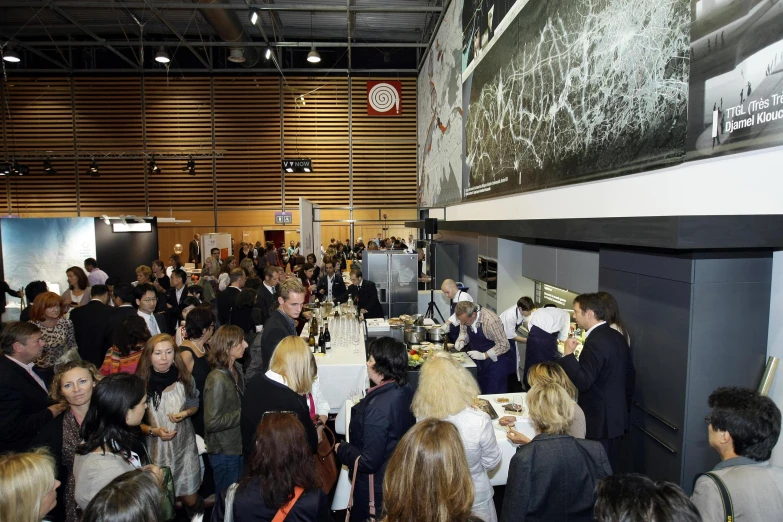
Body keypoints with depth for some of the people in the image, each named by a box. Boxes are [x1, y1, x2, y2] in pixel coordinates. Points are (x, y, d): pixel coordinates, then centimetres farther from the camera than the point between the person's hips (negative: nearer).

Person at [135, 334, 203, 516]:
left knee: (190, 499, 9)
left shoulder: (185, 378, -8)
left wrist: (184, 413, -14)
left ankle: (198, 515, 40)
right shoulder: (141, 382, -14)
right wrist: (152, 431, -21)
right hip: (155, 446, -1)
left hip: (183, 444, 1)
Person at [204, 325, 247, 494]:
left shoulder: (237, 369, 0)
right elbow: (212, 422, -24)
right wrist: (244, 414, -21)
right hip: (225, 452, -8)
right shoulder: (217, 379, -25)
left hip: (239, 446, 8)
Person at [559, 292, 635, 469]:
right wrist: (623, 405, 25)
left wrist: (568, 354, -20)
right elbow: (630, 374, 16)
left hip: (598, 421, -9)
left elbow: (582, 382, -27)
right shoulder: (617, 336, 7)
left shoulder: (595, 343, -22)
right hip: (616, 417, 9)